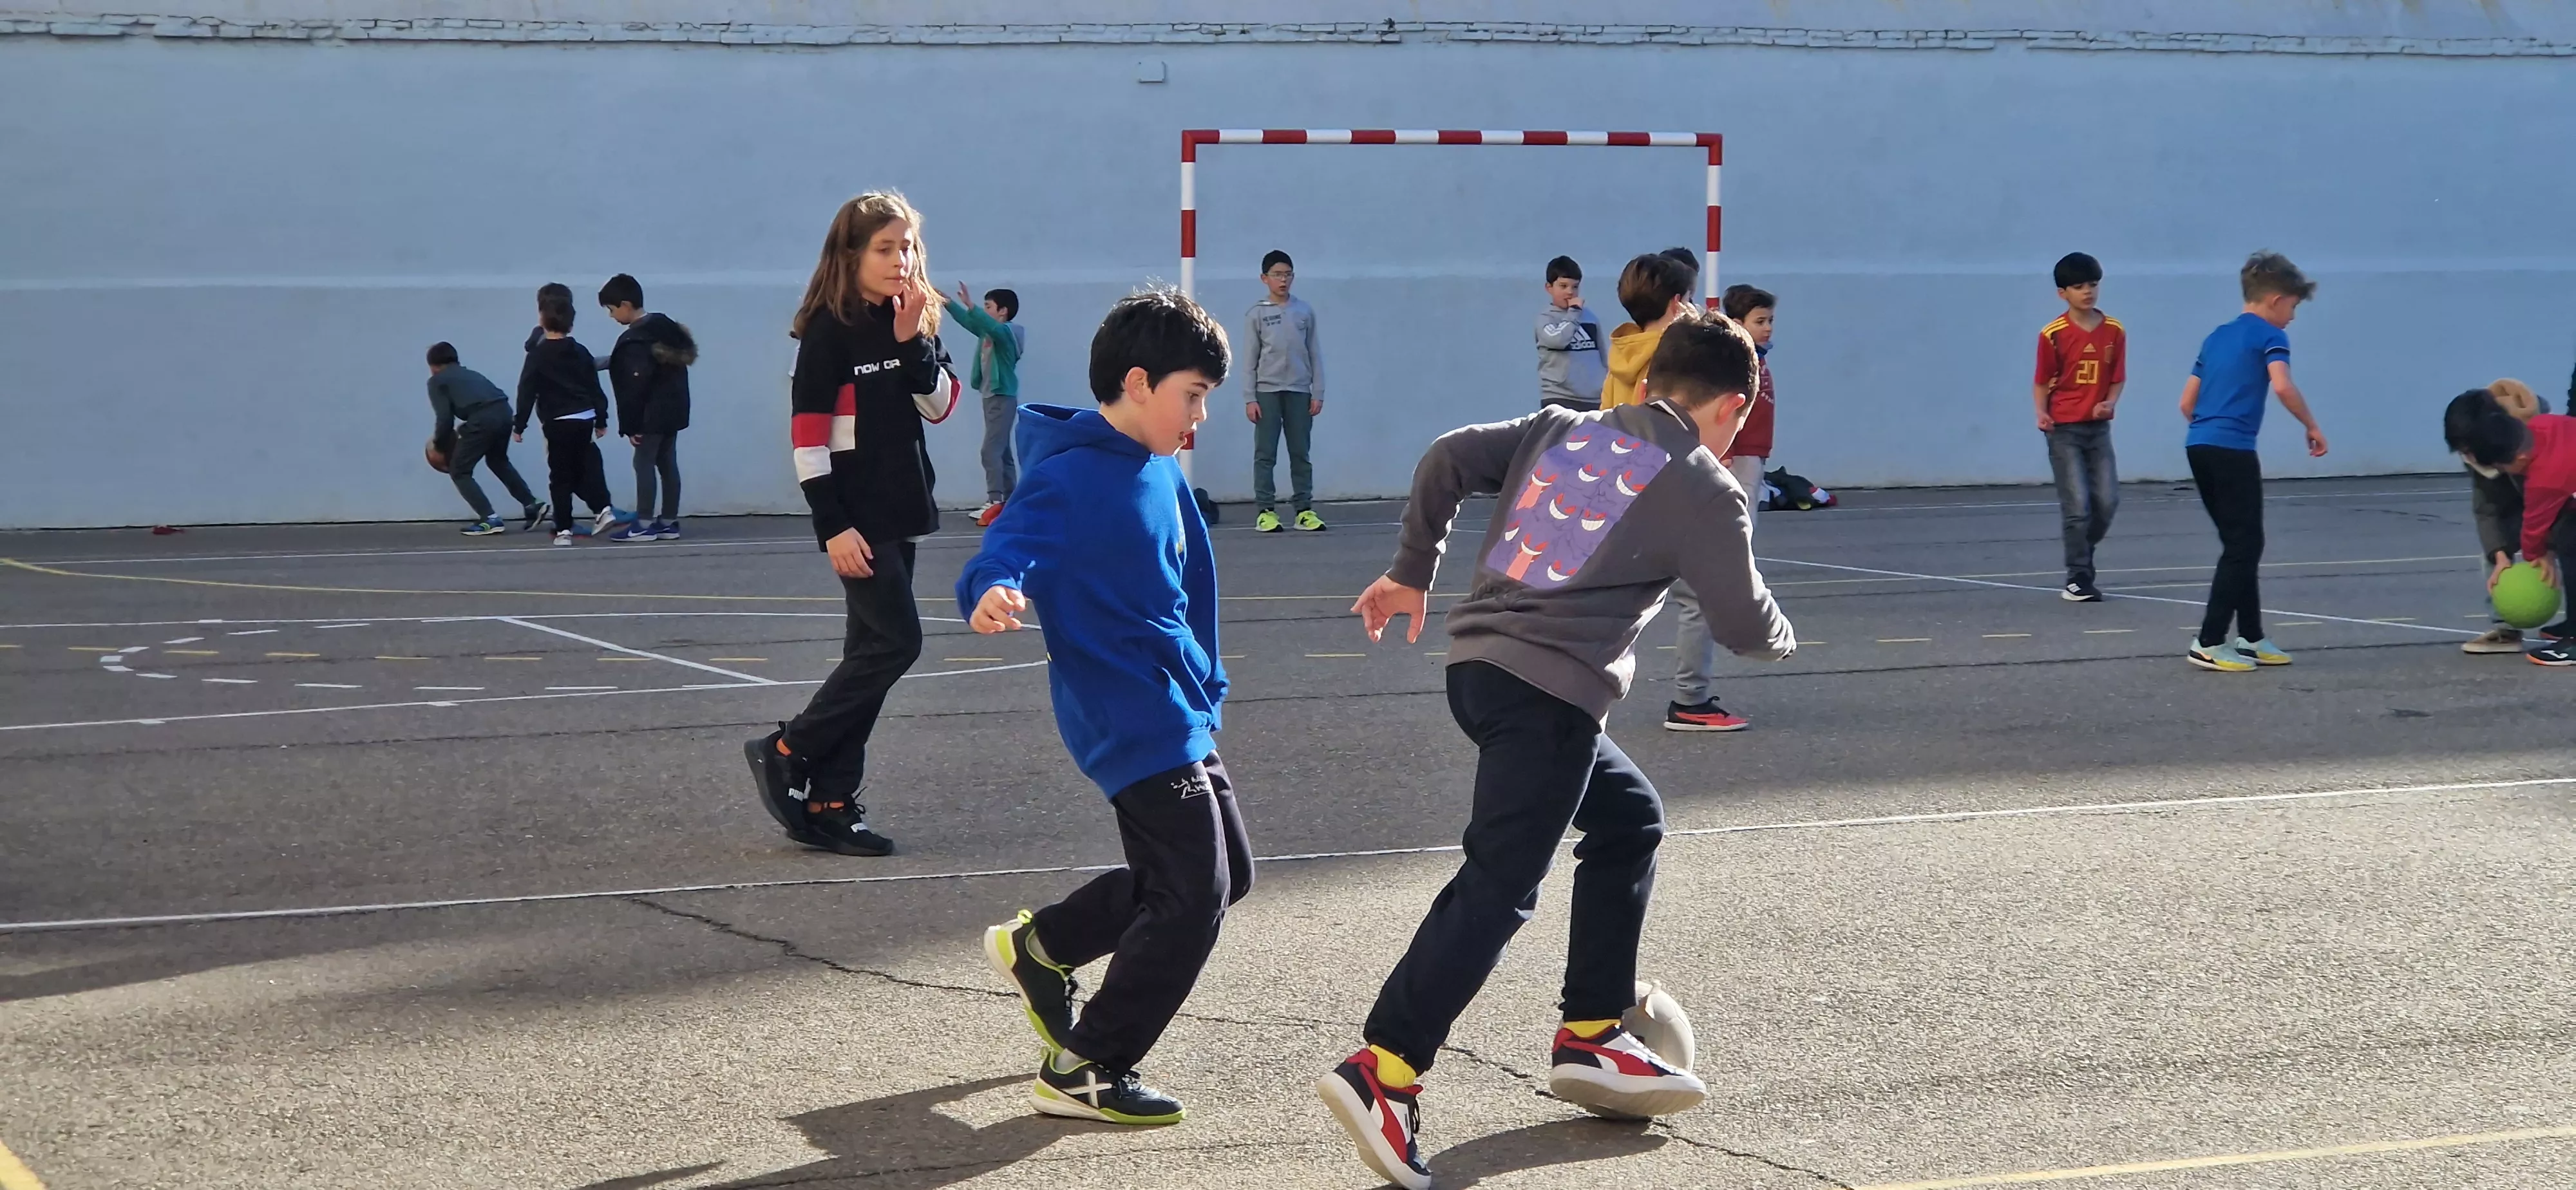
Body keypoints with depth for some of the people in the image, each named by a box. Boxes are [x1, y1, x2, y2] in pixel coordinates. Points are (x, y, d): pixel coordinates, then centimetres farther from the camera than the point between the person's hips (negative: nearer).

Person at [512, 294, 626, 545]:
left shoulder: (538, 355, -6)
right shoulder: (581, 352, 9)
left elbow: (527, 392, -7)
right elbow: (595, 388, 12)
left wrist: (519, 425, -2)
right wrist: (601, 420, 20)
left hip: (558, 423, -5)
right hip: (585, 419, 5)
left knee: (561, 477, 0)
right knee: (584, 468, 19)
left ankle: (564, 530, 0)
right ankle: (602, 510, 7)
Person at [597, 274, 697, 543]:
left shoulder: (633, 341, -17)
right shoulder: (667, 328, 10)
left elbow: (634, 387, -20)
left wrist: (631, 426, -16)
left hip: (651, 414, -9)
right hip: (673, 409, 9)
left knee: (644, 463, -5)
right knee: (668, 463, 10)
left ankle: (643, 524, -5)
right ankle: (668, 522, 13)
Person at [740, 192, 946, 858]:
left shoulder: (910, 322, 9)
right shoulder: (829, 329, -12)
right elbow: (807, 429, -15)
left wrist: (914, 343, -11)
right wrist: (831, 525, -19)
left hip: (901, 510, 7)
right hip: (856, 515, -7)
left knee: (872, 652, 6)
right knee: (895, 641, -11)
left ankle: (827, 804, 10)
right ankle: (783, 753, 1)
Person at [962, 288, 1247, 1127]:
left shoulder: (1160, 469, 9)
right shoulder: (1069, 479, -19)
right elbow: (1004, 555, -30)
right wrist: (993, 596, -53)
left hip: (1184, 712, 10)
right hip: (1135, 725, -10)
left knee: (1226, 872, 19)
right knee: (1193, 897, -10)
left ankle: (1038, 947, 33)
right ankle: (1085, 1073, 2)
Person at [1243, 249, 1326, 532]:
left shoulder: (1305, 311, 6)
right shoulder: (1256, 314, 2)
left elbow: (1314, 354, 9)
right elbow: (1250, 360, 1)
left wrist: (1318, 393, 4)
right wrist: (1249, 398, -4)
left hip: (1299, 391, 2)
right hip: (1267, 391, -2)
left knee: (1301, 453, 4)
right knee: (1265, 454, -2)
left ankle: (1304, 509, 7)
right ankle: (1266, 511, 0)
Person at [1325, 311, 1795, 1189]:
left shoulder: (1560, 430, 17)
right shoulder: (1705, 490, 2)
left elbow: (1450, 458, 9)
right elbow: (1744, 625, 7)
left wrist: (1411, 572, 20)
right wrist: (1782, 639, 30)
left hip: (1478, 660, 8)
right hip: (1551, 692, -8)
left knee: (1628, 819, 24)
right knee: (1500, 886, -12)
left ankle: (1591, 1037, 26)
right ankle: (1383, 1072, -25)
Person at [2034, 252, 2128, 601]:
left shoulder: (2114, 331, 1)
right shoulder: (2054, 334, -8)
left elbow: (2118, 378, 8)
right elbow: (2042, 381, -2)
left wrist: (2109, 404, -11)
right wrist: (2042, 414, -17)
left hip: (2098, 428, 4)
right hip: (2064, 429, -4)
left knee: (2108, 502, 0)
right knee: (2078, 506, -7)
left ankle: (2082, 556, 24)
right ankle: (2077, 579, 2)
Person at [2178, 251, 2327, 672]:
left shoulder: (2217, 337, 21)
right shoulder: (2269, 335, -2)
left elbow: (2187, 403, 21)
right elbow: (2282, 386, -19)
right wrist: (2312, 428, -7)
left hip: (2199, 446, 8)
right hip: (2233, 451, -8)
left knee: (2243, 544, 16)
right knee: (2243, 547, -3)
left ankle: (2251, 638, 21)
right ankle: (2208, 644, -6)